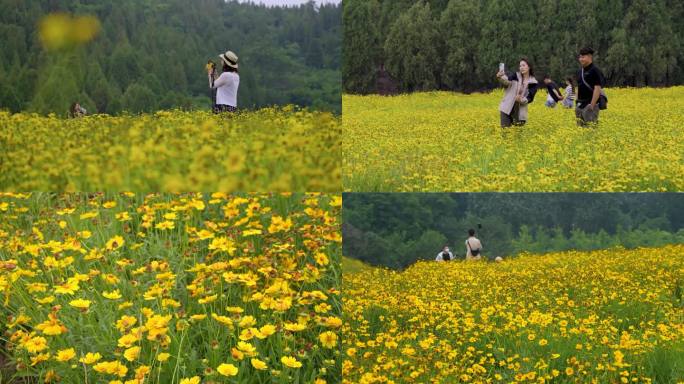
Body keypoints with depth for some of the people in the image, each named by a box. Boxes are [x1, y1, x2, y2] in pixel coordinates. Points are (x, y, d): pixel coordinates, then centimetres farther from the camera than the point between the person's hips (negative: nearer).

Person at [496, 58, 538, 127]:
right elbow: (506, 80, -18)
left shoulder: (533, 83, 1)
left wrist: (521, 100, -25)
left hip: (520, 111, 0)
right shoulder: (516, 76, 2)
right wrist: (500, 77, -41)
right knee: (505, 128, -8)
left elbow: (529, 98, -4)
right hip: (507, 108, 0)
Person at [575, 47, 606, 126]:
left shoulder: (595, 71, -10)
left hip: (589, 105, -8)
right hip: (580, 105, 8)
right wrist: (577, 103, 16)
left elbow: (598, 89, -15)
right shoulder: (580, 72, 15)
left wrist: (592, 105, -20)